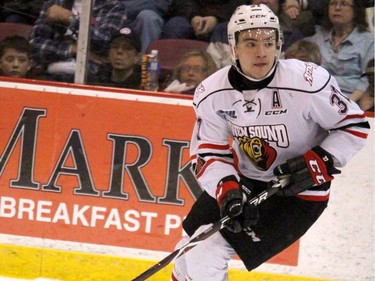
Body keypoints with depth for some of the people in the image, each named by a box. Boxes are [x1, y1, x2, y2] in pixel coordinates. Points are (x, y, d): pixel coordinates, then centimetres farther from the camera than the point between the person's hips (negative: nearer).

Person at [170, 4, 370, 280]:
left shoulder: (308, 83, -25)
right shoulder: (212, 93, -12)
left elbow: (355, 125, -12)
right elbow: (208, 153, -5)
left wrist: (319, 163, -23)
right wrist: (227, 189, -23)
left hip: (299, 190, -5)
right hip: (243, 180, 5)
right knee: (190, 250, 12)